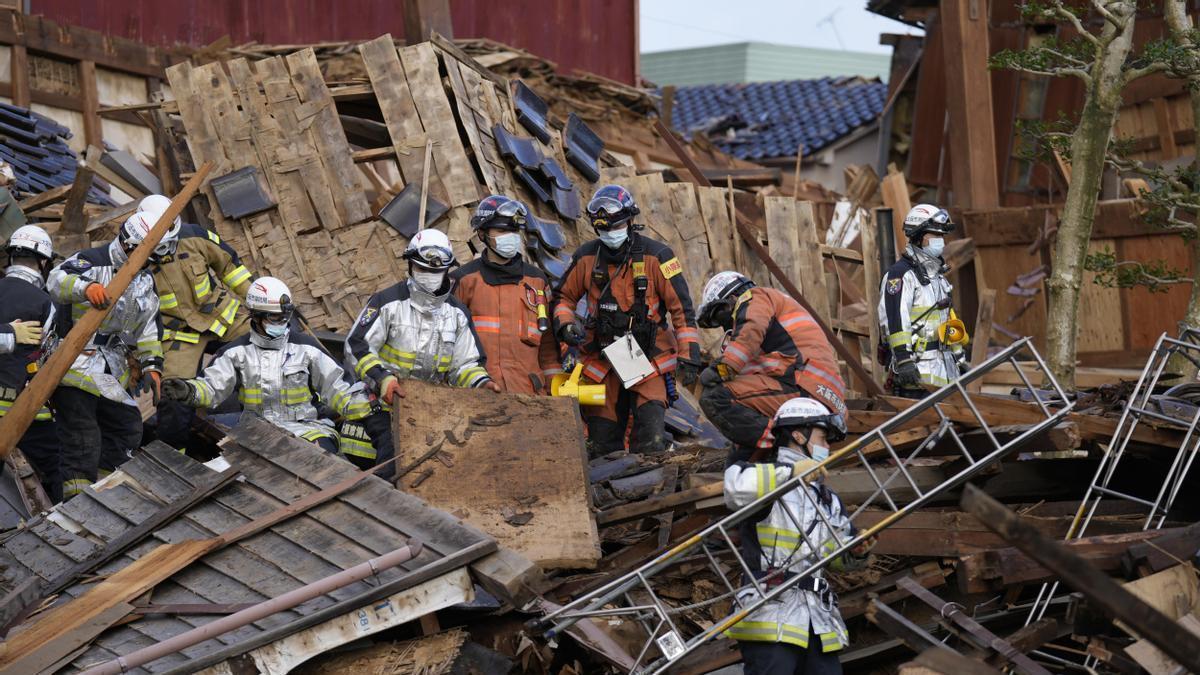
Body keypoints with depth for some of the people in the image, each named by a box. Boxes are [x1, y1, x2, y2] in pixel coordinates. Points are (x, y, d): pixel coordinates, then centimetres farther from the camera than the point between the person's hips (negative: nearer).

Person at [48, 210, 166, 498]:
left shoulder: (145, 282, 12)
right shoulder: (91, 262, -13)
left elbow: (148, 330, 18)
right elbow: (57, 280, -33)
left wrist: (151, 366, 6)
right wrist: (86, 287, -53)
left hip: (111, 372, 8)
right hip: (74, 364, -8)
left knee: (127, 430, 12)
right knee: (82, 441, -11)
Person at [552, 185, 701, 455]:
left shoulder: (656, 256, -7)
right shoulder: (586, 258, 1)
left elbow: (681, 308, -6)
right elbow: (563, 296, 16)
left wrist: (689, 357, -10)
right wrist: (566, 326, -4)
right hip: (602, 363, 3)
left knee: (651, 443, -17)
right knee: (602, 447, 7)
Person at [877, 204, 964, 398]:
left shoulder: (937, 273, 21)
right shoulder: (901, 274, -10)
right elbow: (894, 321, -19)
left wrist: (958, 356, 25)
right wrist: (903, 359, -24)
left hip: (943, 365, 9)